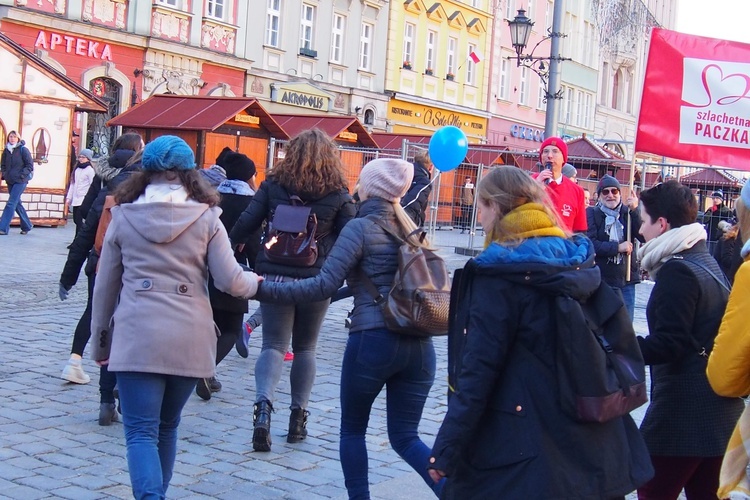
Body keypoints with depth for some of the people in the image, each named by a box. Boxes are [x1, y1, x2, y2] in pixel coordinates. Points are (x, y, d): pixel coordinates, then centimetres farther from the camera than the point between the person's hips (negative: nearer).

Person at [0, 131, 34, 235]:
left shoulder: (23, 150, -7)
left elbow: (30, 165, -7)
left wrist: (21, 175, -13)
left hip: (20, 181, -6)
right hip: (10, 181, 6)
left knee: (11, 204, -12)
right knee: (17, 204, 12)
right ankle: (27, 226, 25)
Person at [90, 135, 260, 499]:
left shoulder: (124, 216, 5)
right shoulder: (206, 217, 2)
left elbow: (105, 285, 10)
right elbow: (230, 281, -2)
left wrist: (101, 340, 20)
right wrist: (256, 282, 20)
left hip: (136, 336, -1)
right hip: (189, 339, 2)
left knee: (142, 432, -2)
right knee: (166, 427, 19)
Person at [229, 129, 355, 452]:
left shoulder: (273, 185, 0)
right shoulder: (338, 195, -1)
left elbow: (247, 222, 0)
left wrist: (231, 244, 19)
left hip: (275, 277, 0)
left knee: (274, 345, 3)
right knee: (305, 348, 15)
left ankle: (263, 406, -21)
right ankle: (298, 416, 16)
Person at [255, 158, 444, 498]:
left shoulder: (361, 227, -4)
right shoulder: (408, 227, 14)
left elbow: (325, 285, -12)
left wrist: (264, 289, -10)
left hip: (373, 340, -5)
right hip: (419, 344, 6)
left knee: (352, 429, 15)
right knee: (405, 437, 11)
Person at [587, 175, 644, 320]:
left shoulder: (627, 213, 6)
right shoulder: (592, 213, -1)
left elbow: (644, 237, -8)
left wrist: (634, 210, -15)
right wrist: (618, 247, -15)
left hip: (626, 279, 3)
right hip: (600, 280, -2)